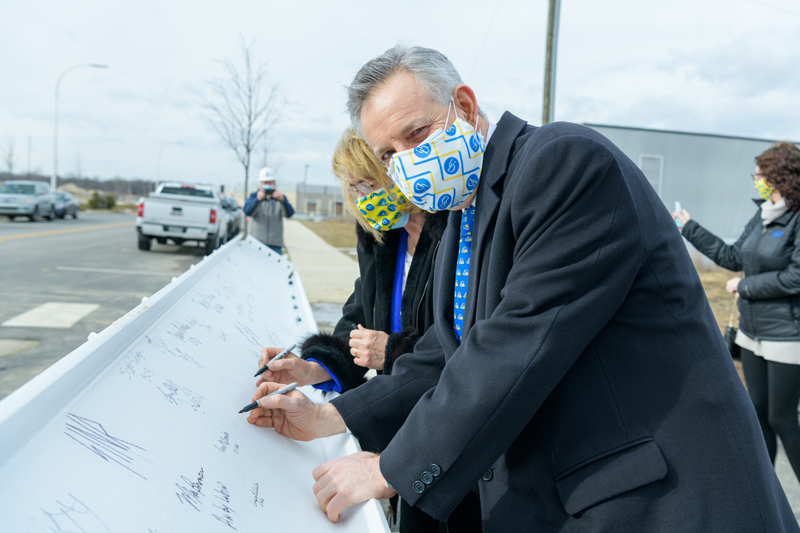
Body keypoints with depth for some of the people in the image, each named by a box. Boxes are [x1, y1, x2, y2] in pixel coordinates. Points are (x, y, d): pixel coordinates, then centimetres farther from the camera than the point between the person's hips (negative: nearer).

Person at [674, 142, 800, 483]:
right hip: (753, 331, 8)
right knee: (759, 412, 15)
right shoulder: (761, 216, 8)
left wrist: (744, 286, -11)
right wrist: (689, 228, 21)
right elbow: (733, 257, 17)